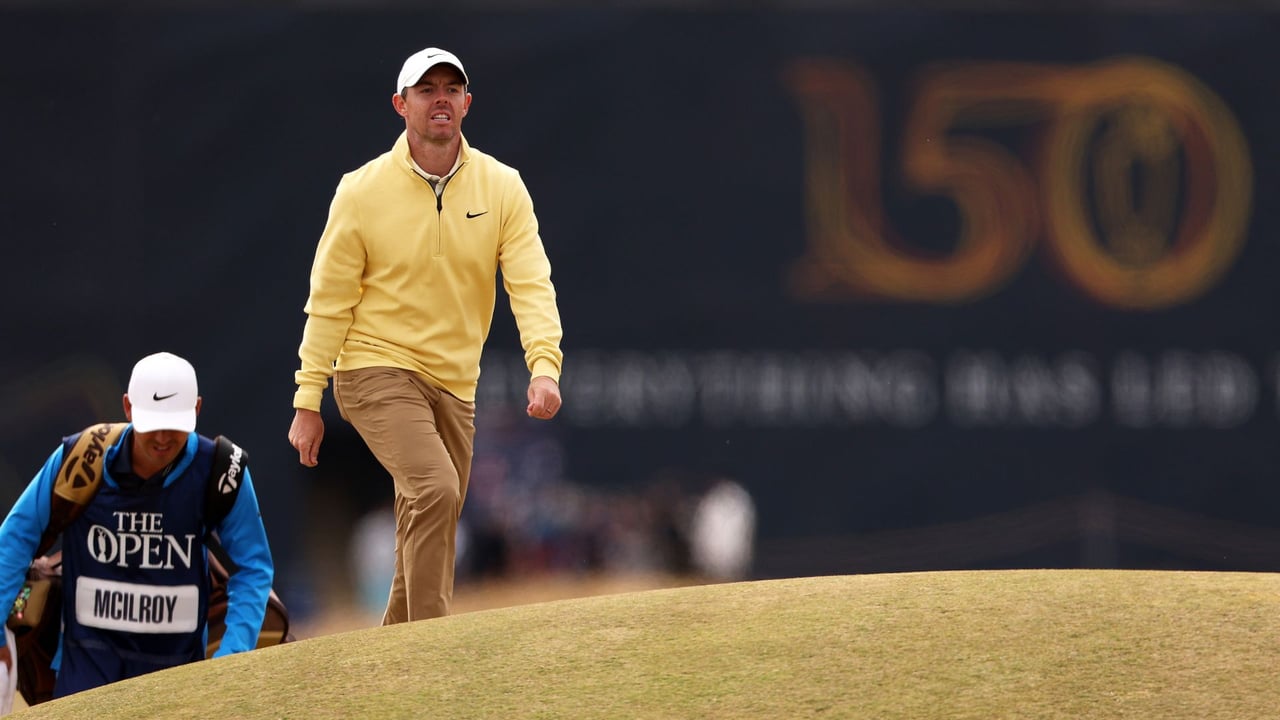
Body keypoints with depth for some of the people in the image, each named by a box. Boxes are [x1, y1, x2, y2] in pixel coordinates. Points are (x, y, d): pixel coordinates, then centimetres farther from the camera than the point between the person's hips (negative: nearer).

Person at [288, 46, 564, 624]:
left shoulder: (502, 188, 0)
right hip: (376, 371, -4)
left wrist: (544, 365, -26)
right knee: (435, 489, -25)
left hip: (454, 383, 4)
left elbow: (530, 284, -9)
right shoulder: (363, 191, -6)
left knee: (428, 536, 8)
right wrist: (307, 402, -5)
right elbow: (329, 300, -3)